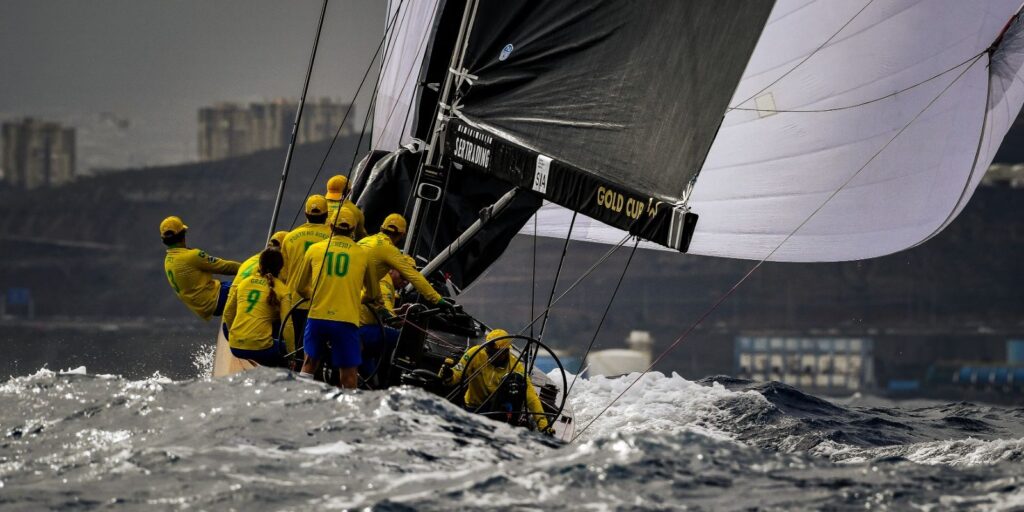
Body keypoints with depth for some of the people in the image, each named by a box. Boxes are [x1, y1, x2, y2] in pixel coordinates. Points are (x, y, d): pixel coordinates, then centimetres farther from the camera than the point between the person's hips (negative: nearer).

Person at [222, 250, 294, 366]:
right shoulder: (282, 290, 0)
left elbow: (228, 313, 17)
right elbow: (287, 326, -4)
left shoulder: (243, 282, 12)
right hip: (260, 347, -5)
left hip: (235, 347, 5)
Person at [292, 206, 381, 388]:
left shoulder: (315, 249, 7)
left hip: (317, 316, 2)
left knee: (310, 361, 21)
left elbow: (299, 287, 18)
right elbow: (374, 294, 18)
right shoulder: (362, 254, 6)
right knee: (349, 374, 0)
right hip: (346, 319, -2)